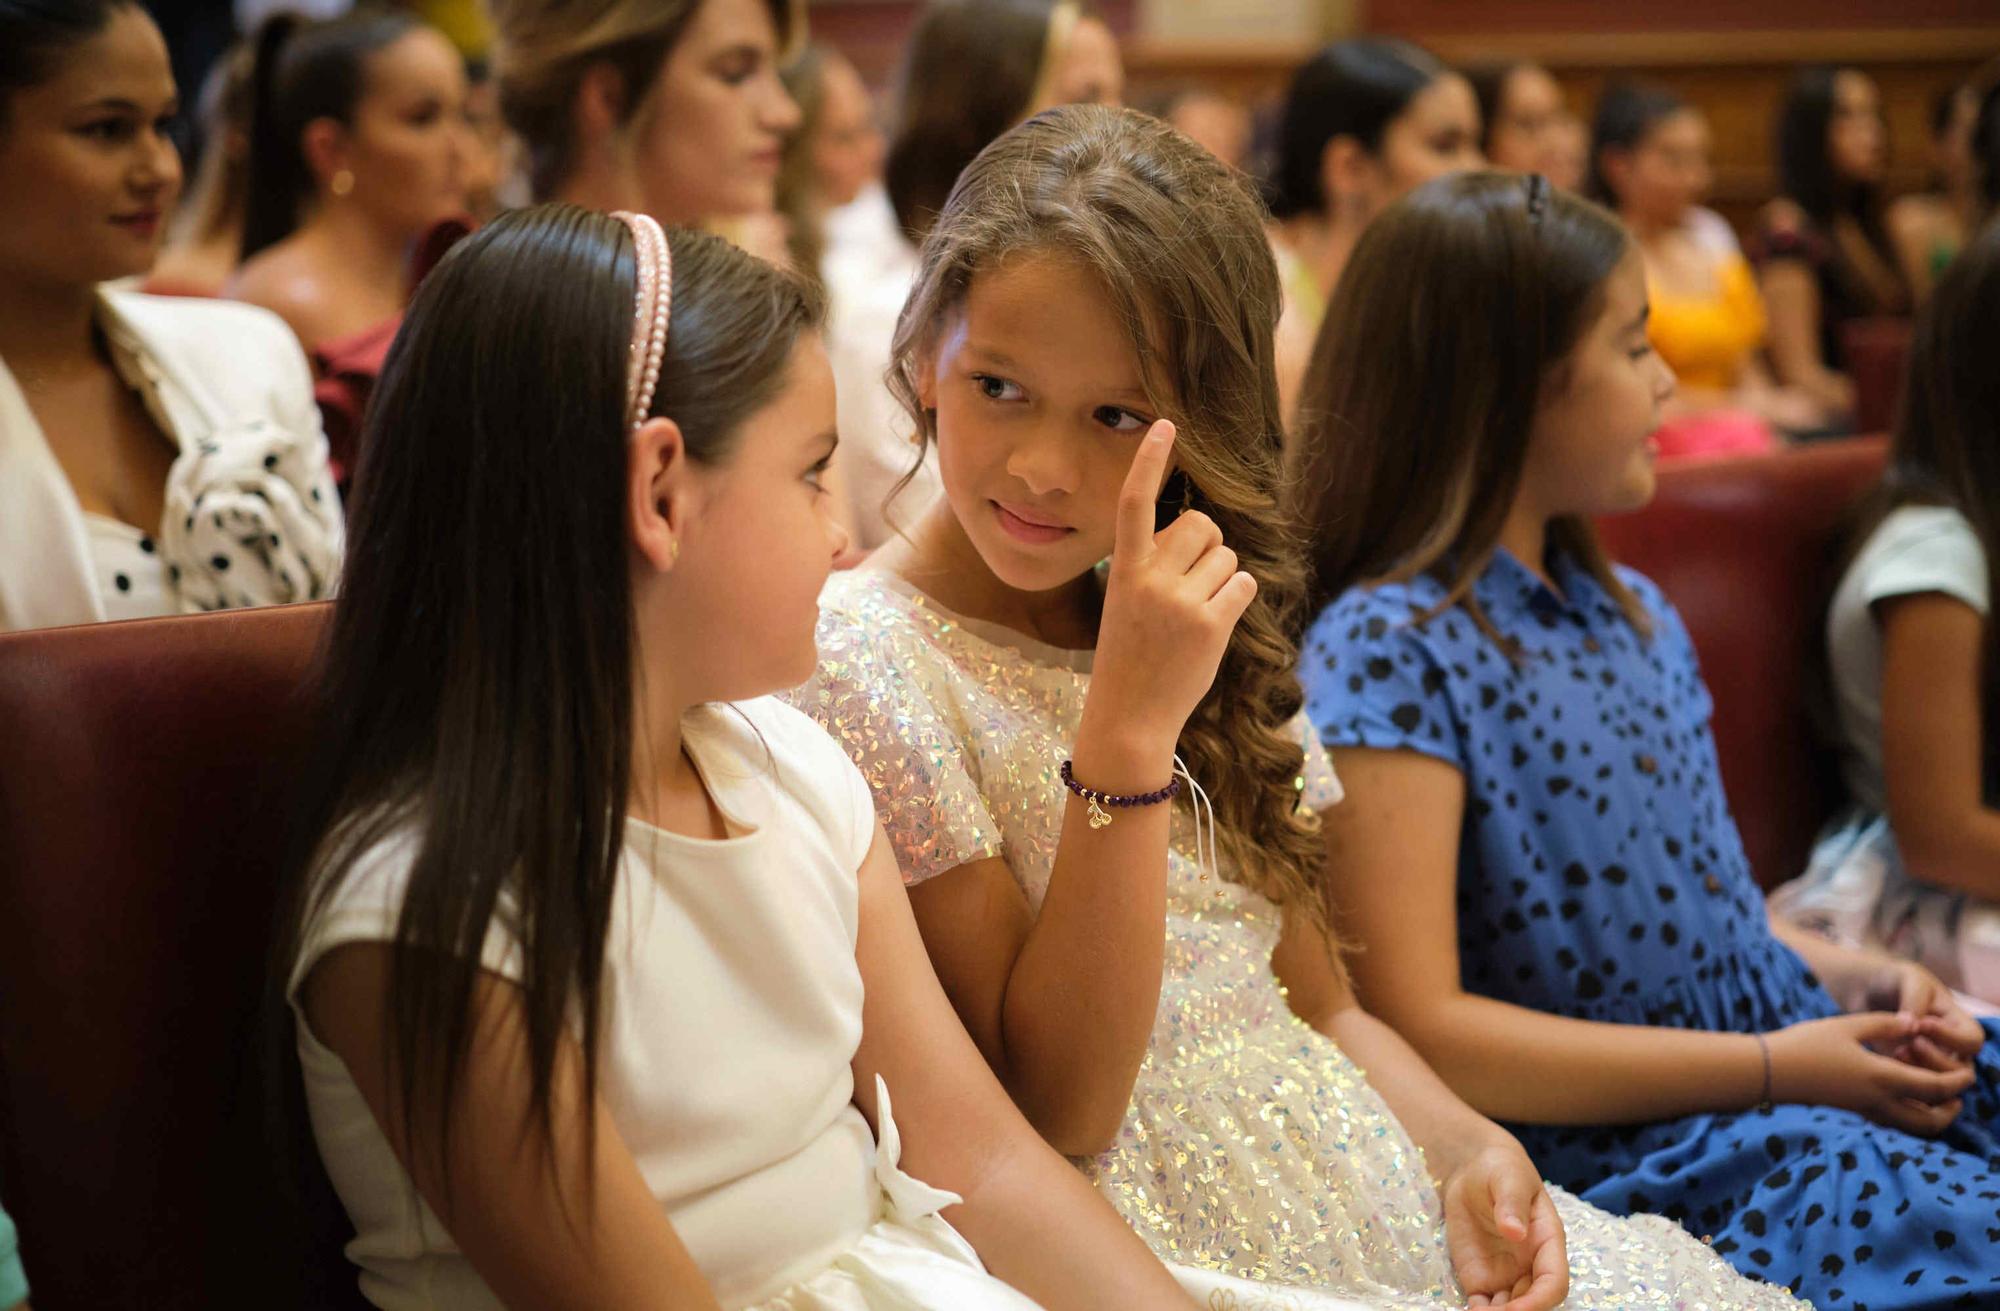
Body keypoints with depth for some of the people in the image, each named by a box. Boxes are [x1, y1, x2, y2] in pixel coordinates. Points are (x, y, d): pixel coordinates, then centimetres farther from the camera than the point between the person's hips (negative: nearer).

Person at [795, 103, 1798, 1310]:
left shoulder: (1210, 642, 10)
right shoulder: (867, 659, -11)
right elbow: (1058, 1104, -14)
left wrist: (1468, 1150, -4)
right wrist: (1127, 724, -21)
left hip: (1376, 1210, 7)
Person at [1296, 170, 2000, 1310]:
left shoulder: (1637, 616, 16)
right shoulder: (1389, 650, -11)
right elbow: (1421, 1031, -16)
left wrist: (1856, 977, 5)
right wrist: (1768, 1070, -14)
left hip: (1796, 1056, 8)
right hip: (1609, 1153, -8)